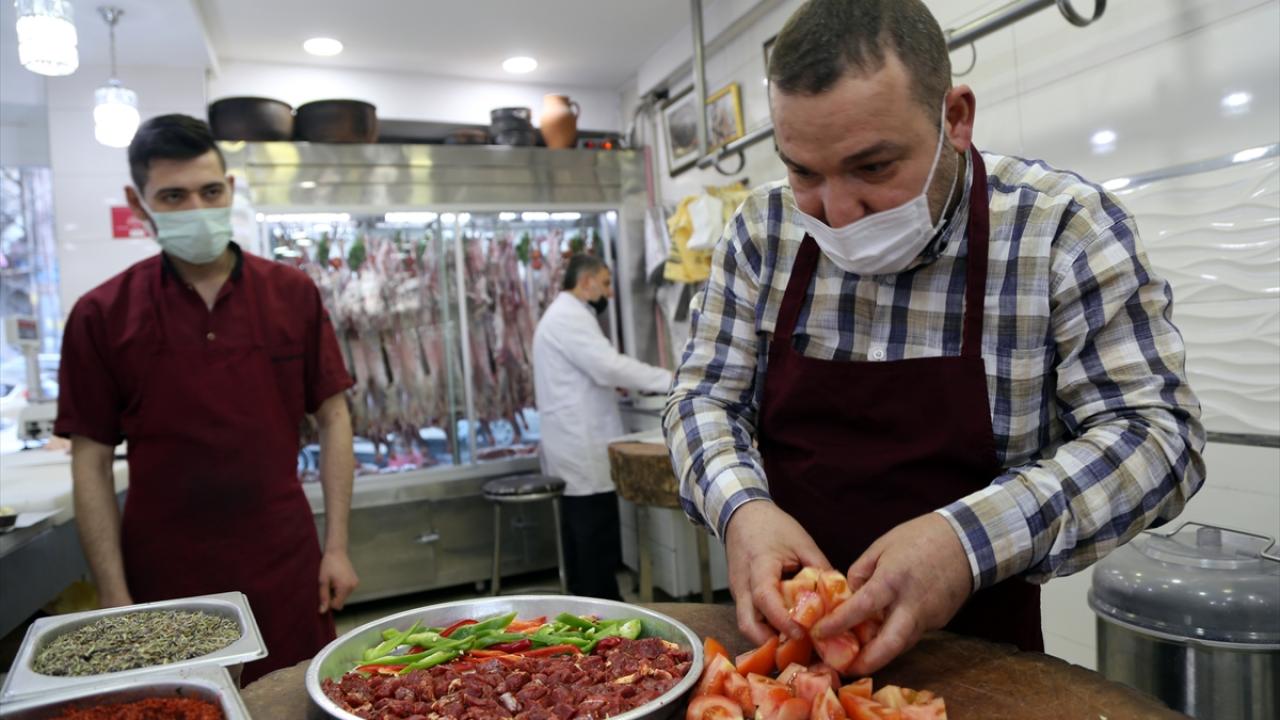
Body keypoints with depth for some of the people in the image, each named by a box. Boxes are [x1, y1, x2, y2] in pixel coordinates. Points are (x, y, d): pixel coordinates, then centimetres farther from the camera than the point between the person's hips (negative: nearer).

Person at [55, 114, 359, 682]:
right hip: (164, 580, 0)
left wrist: (336, 548, -2)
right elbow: (92, 462, 0)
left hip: (286, 570, 1)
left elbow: (332, 418, 2)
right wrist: (115, 598, -4)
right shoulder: (101, 316, -2)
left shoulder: (292, 293, 0)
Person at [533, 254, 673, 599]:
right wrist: (669, 380, -17)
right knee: (598, 536, -7)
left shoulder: (562, 315, 21)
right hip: (583, 449, -11)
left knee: (583, 534, 14)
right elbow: (610, 365, -22)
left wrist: (616, 383, 10)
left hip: (573, 446, 11)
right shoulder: (571, 316, -12)